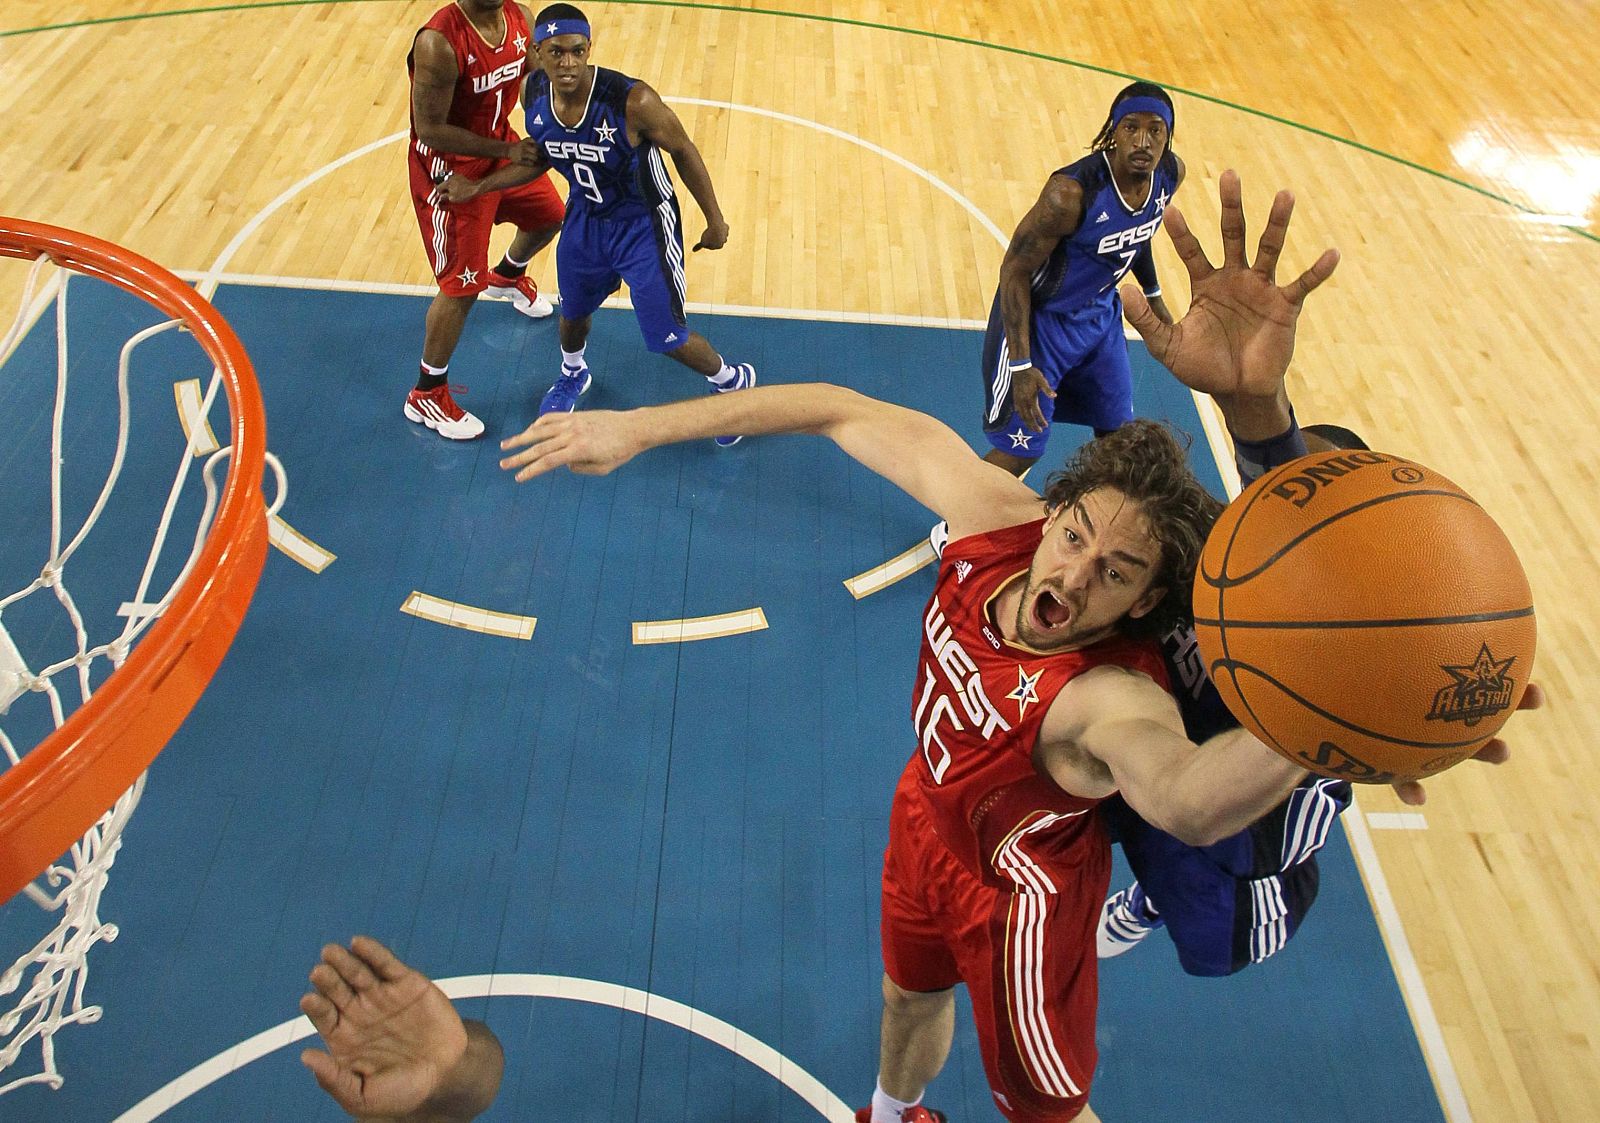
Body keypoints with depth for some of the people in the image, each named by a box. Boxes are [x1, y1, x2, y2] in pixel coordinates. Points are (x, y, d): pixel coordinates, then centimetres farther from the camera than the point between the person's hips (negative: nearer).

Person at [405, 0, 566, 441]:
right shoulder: (439, 41, -31)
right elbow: (430, 129, -28)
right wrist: (507, 151, -29)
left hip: (500, 146, 8)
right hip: (449, 170, -7)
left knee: (549, 217, 27)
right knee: (462, 285, -4)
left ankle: (508, 276, 62)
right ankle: (426, 395, 13)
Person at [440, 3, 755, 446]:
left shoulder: (633, 101, -32)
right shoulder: (536, 95, -15)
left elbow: (683, 151, -16)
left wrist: (714, 219, -7)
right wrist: (479, 186, 0)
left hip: (643, 225, -5)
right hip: (585, 218, 5)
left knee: (668, 338, -1)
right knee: (573, 311, 25)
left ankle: (733, 382, 30)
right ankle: (572, 375, 60)